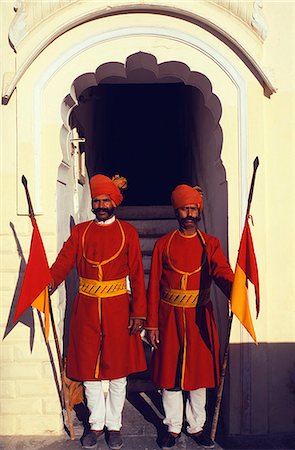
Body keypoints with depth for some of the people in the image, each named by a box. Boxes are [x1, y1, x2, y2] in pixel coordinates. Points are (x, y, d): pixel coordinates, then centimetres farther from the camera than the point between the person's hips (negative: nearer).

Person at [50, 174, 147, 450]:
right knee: (89, 368, 9)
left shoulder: (127, 231, 2)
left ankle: (113, 425, 25)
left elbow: (137, 274, -1)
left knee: (117, 369, 7)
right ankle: (96, 424, 27)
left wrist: (138, 311, -7)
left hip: (118, 307, -1)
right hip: (86, 308, 2)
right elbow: (63, 262, -4)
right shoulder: (79, 231, 7)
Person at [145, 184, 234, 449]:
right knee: (169, 372, 6)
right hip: (169, 317, 0)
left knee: (199, 371, 9)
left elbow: (222, 272, -16)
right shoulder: (163, 244, 1)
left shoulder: (210, 244, 2)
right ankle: (173, 427, 24)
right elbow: (153, 287, 0)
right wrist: (152, 323, -3)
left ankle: (197, 426, 27)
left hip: (200, 317, 1)